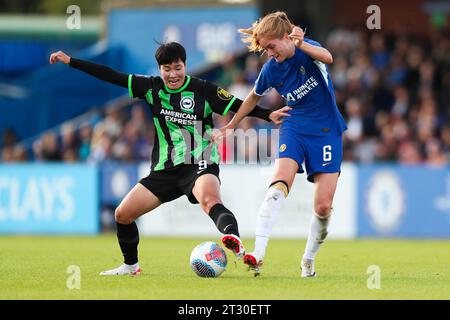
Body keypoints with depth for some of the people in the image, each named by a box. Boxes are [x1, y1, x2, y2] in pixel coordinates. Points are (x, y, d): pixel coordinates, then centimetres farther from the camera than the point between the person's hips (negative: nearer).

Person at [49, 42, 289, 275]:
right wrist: (70, 61, 4)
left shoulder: (203, 89, -6)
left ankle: (236, 243, -62)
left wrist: (269, 115, -19)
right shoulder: (152, 88, 4)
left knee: (209, 200, -39)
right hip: (165, 169, 6)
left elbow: (239, 106, -4)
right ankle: (130, 266, 29)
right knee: (123, 214, 5)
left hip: (200, 165, -5)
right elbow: (111, 76, 5)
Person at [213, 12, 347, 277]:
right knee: (280, 183, -27)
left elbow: (327, 58, -35)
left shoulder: (308, 49, -10)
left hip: (327, 131, -2)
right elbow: (254, 97, 19)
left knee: (323, 207, -8)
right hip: (295, 128, 2)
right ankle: (259, 253, -35)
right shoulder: (271, 69, -1)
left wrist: (301, 45, -53)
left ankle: (308, 260, 18)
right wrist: (230, 126, 25)